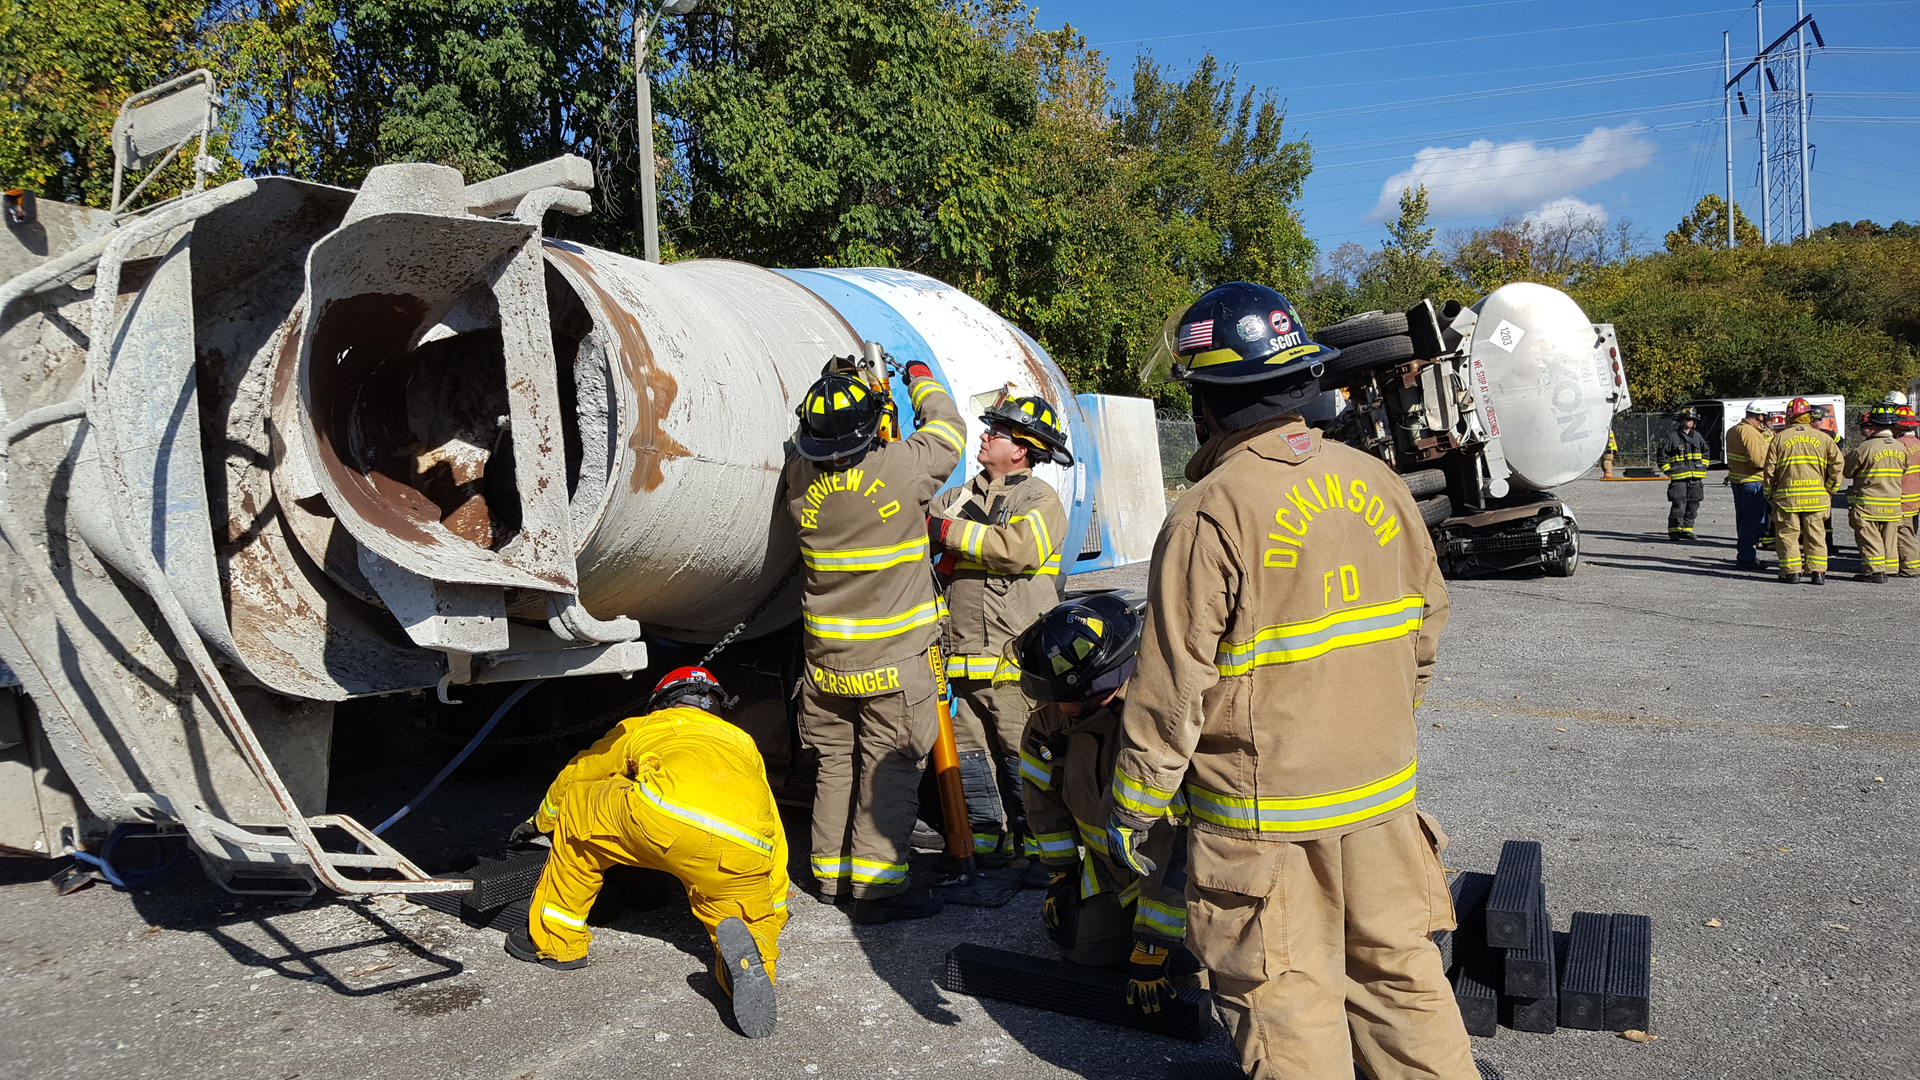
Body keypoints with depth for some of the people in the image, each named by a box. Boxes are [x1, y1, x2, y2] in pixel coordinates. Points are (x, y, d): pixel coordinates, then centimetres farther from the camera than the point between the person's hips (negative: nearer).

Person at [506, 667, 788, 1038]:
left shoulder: (642, 727, 35)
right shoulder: (743, 742, 41)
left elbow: (573, 776, 51)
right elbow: (775, 837, 41)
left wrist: (541, 821, 71)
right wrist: (771, 916, 52)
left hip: (663, 817, -2)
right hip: (744, 851, 2)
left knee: (577, 807, 26)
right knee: (757, 924, 22)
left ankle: (556, 940, 32)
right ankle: (750, 950, -13)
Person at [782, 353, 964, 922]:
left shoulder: (799, 478, -5)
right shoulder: (902, 468, -18)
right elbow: (948, 429, 2)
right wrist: (922, 380, 20)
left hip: (827, 658, 5)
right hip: (896, 659, -5)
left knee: (836, 763, 15)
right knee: (889, 768, 2)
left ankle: (833, 872, 26)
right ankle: (877, 885, 4)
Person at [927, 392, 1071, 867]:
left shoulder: (1041, 500, 0)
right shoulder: (959, 498, 18)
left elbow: (1017, 548, -19)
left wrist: (949, 531, -15)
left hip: (1017, 655, -6)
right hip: (964, 657, 6)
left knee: (1020, 752, -2)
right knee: (969, 749, 9)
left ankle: (1032, 841, 11)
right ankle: (986, 838, 20)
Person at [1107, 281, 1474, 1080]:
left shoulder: (1211, 515, -19)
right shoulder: (1376, 482, 1)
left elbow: (1172, 689, -17)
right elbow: (1427, 619, 12)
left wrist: (1131, 809, -6)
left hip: (1266, 811, -6)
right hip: (1383, 787, 6)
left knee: (1285, 991, 10)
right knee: (1396, 964, 20)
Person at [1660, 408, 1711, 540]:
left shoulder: (1698, 437, 12)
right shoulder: (1673, 437, -3)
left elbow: (1705, 453, 25)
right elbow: (1662, 455, 1)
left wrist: (1703, 468, 14)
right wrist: (1669, 472, -4)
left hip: (1696, 479, 5)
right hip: (1678, 479, -5)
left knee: (1692, 507, 8)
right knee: (1678, 507, -9)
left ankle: (1687, 529, 17)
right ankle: (1674, 531, 1)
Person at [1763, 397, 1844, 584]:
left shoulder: (1779, 438, 1)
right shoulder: (1822, 438, 4)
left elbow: (1769, 470, 0)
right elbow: (1838, 465, 0)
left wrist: (1769, 494, 9)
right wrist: (1829, 490, 8)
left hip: (1787, 495, -2)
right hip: (1816, 496, 2)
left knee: (1788, 534, 5)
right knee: (1816, 534, 9)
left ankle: (1791, 571, 3)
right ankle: (1817, 572, 7)